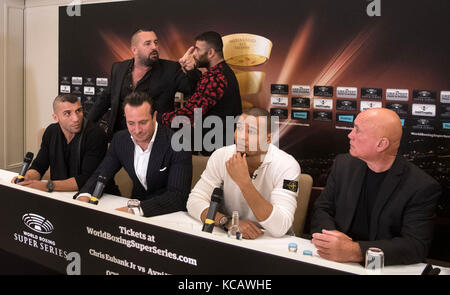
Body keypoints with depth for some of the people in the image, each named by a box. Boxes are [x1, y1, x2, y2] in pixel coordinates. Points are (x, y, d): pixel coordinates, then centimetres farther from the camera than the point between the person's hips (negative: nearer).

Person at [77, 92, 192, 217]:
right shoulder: (120, 139, -1)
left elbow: (179, 196, -26)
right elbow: (101, 174, 6)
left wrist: (135, 209, -39)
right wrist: (84, 195, -17)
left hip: (171, 214, -5)